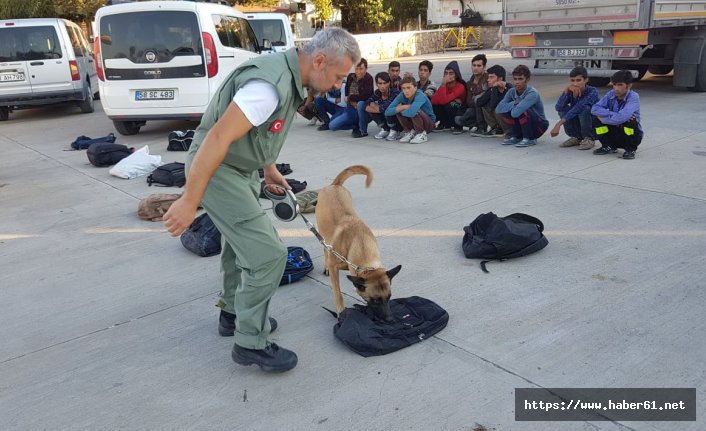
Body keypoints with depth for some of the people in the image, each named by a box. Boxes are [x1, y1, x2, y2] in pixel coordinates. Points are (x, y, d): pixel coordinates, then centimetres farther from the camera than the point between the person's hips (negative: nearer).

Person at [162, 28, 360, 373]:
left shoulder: (287, 75, 3)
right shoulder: (271, 85, -28)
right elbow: (217, 138, -31)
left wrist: (270, 170, 25)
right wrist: (189, 201, -28)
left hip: (238, 167, 10)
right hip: (215, 170, -10)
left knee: (243, 241, 24)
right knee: (267, 254, -11)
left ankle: (234, 313, 43)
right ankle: (250, 343, 5)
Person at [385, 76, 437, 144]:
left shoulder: (420, 96, -28)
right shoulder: (402, 96, -12)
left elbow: (411, 113, -46)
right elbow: (387, 112, -20)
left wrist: (400, 109, -25)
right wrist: (403, 107, -29)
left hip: (429, 124, -5)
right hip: (414, 123, 5)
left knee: (415, 111, -34)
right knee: (398, 110, -17)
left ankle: (422, 134, -11)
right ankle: (409, 131, 2)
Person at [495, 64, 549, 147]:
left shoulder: (532, 93, -26)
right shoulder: (511, 91, -6)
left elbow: (516, 112, -38)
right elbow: (498, 109, -16)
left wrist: (515, 104, -16)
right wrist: (515, 103, -24)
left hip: (539, 126, -6)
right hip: (524, 127, 6)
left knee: (522, 111, -32)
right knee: (506, 110, -15)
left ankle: (529, 139, -12)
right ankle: (517, 137, 3)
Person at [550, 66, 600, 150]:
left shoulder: (592, 91, -20)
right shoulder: (570, 92, -6)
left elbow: (578, 108, -35)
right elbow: (558, 107, -22)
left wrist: (559, 123, -43)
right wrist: (566, 90, -29)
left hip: (594, 128, -5)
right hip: (578, 126, 5)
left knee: (584, 108, -31)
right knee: (563, 109, -17)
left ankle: (589, 139, -11)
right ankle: (577, 138, 0)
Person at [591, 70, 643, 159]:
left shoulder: (633, 97, -21)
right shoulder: (611, 94, -7)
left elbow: (622, 117, -37)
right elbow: (594, 109, -19)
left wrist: (604, 118, -24)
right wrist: (613, 114, -30)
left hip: (631, 134, -4)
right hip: (614, 131, 4)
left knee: (630, 119, -34)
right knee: (596, 117, -16)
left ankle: (631, 149, -9)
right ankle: (609, 146, 4)